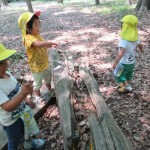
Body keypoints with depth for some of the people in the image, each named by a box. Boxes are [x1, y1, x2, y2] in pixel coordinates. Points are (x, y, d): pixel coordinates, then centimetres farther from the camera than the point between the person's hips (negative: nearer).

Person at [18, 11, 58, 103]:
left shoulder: (37, 35, 1)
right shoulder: (28, 38, -29)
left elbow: (43, 46, 16)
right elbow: (38, 44, -49)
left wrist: (50, 45, 2)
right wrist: (49, 42, -45)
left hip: (44, 63, 8)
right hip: (36, 66, -8)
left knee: (48, 77, 28)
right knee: (38, 82, 13)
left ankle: (50, 89, 53)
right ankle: (38, 96, 37)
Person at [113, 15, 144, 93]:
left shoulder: (124, 39, -29)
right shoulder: (135, 37, -5)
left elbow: (121, 53, -39)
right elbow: (140, 45, 14)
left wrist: (115, 62, -34)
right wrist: (141, 50, 35)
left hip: (124, 63, -7)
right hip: (132, 62, 7)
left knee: (118, 74, 17)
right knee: (128, 75, 26)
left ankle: (127, 87, 22)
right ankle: (127, 86, 43)